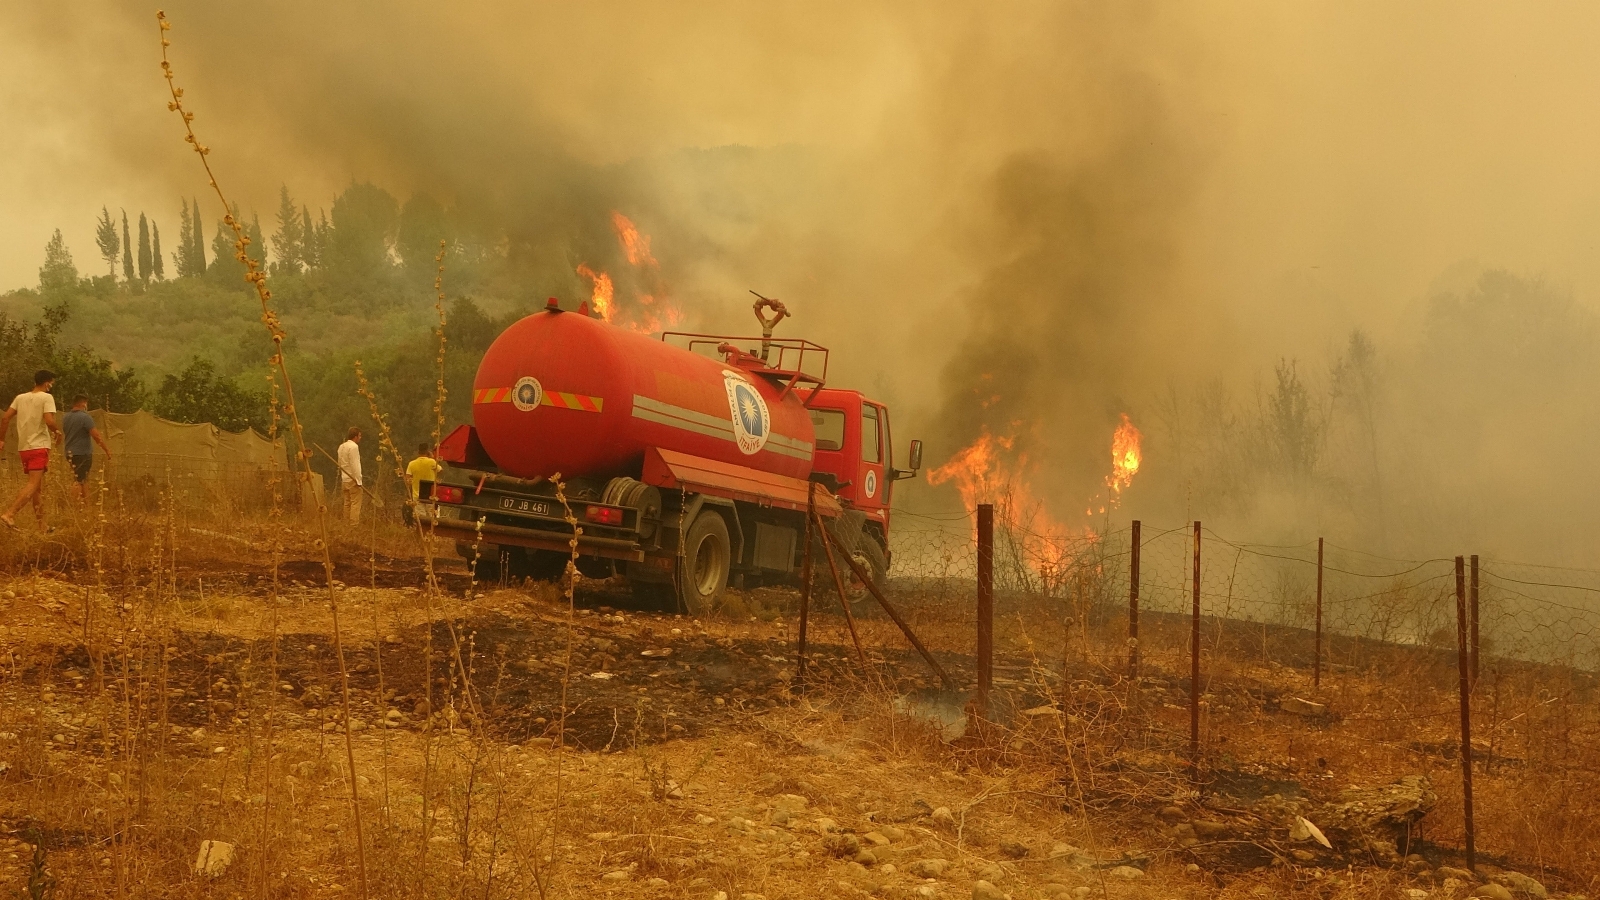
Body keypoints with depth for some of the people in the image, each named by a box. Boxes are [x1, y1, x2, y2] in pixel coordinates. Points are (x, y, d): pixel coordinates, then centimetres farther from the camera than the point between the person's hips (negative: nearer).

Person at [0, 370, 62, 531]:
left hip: (23, 448, 7)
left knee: (39, 487, 12)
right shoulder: (47, 398, -6)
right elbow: (49, 421, -19)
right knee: (33, 484, -11)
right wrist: (57, 432, 0)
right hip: (39, 447, -7)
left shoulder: (20, 398, 11)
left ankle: (43, 526, 14)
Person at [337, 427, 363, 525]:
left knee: (347, 503, 11)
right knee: (355, 503, -8)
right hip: (353, 479, -9)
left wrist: (340, 478, 18)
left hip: (344, 479, 9)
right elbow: (355, 465, -19)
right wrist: (358, 480, -17)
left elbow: (340, 464, 16)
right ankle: (354, 524, -12)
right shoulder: (354, 446, -14)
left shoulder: (342, 446, 13)